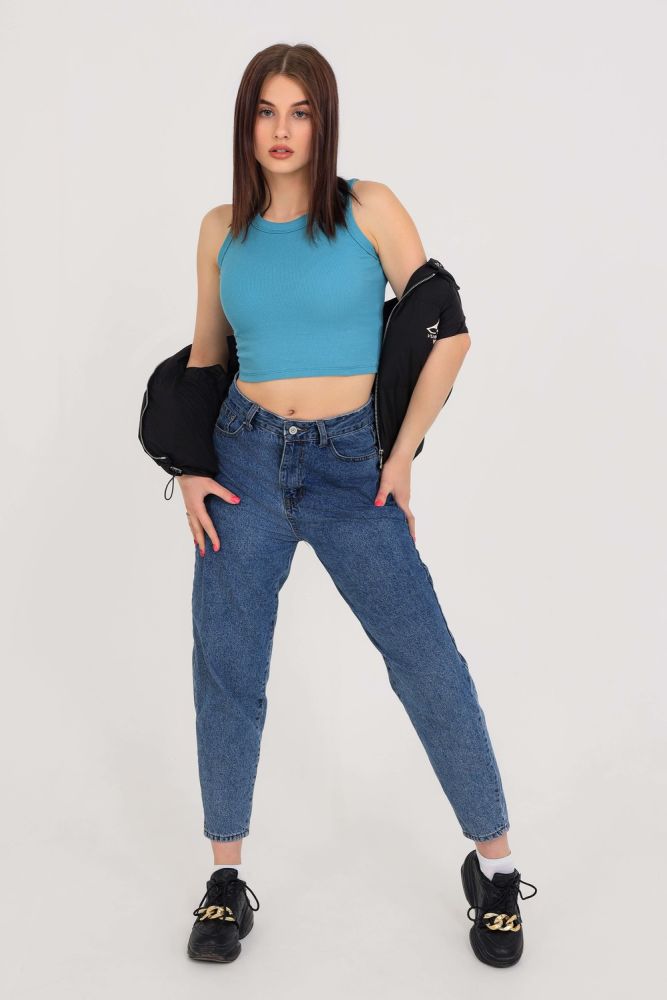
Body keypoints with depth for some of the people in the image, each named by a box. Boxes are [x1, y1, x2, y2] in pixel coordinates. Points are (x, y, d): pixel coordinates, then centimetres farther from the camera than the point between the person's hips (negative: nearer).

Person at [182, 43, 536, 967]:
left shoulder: (369, 208, -3)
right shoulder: (222, 229, 7)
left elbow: (447, 333, -2)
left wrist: (404, 455, -5)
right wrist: (188, 470, 3)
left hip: (352, 466, -3)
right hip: (245, 460, 3)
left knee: (429, 664, -4)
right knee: (225, 670, 4)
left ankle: (495, 864, 15)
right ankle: (226, 878, 22)